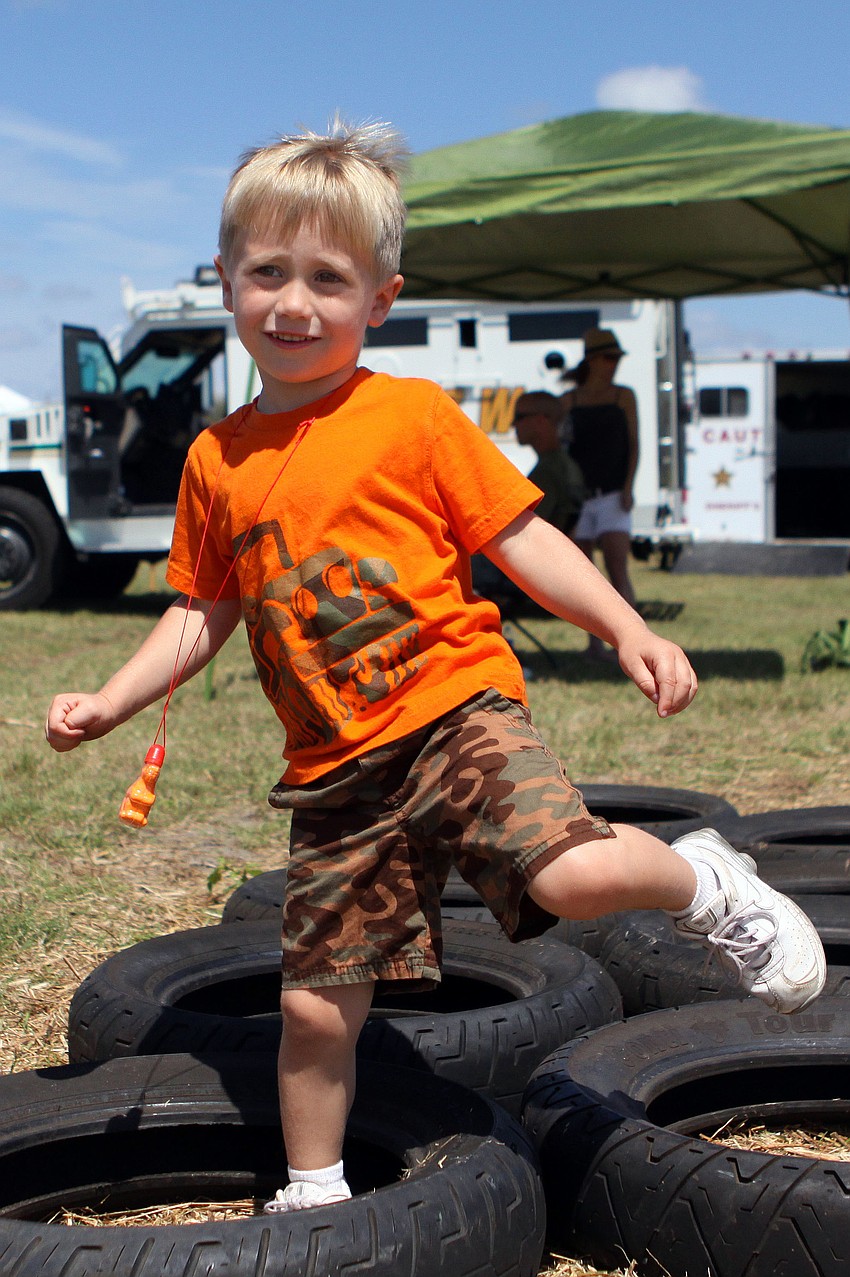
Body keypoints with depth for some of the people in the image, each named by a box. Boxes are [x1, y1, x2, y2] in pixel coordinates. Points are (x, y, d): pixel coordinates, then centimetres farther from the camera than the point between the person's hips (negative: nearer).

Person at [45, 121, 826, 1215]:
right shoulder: (217, 458, 8)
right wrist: (109, 702, 6)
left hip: (456, 709, -3)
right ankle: (313, 1191, 34)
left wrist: (627, 630, -12)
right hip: (332, 770, 4)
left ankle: (706, 887, 5)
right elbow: (201, 615, 16)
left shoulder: (414, 415, -3)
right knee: (316, 1006, 8)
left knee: (575, 872, -29)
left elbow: (518, 536, -2)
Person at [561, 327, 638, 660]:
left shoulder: (623, 396, 6)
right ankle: (594, 642, 15)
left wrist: (628, 487, -9)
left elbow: (633, 444, 3)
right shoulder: (569, 400, 9)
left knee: (618, 570, -14)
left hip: (613, 495, -2)